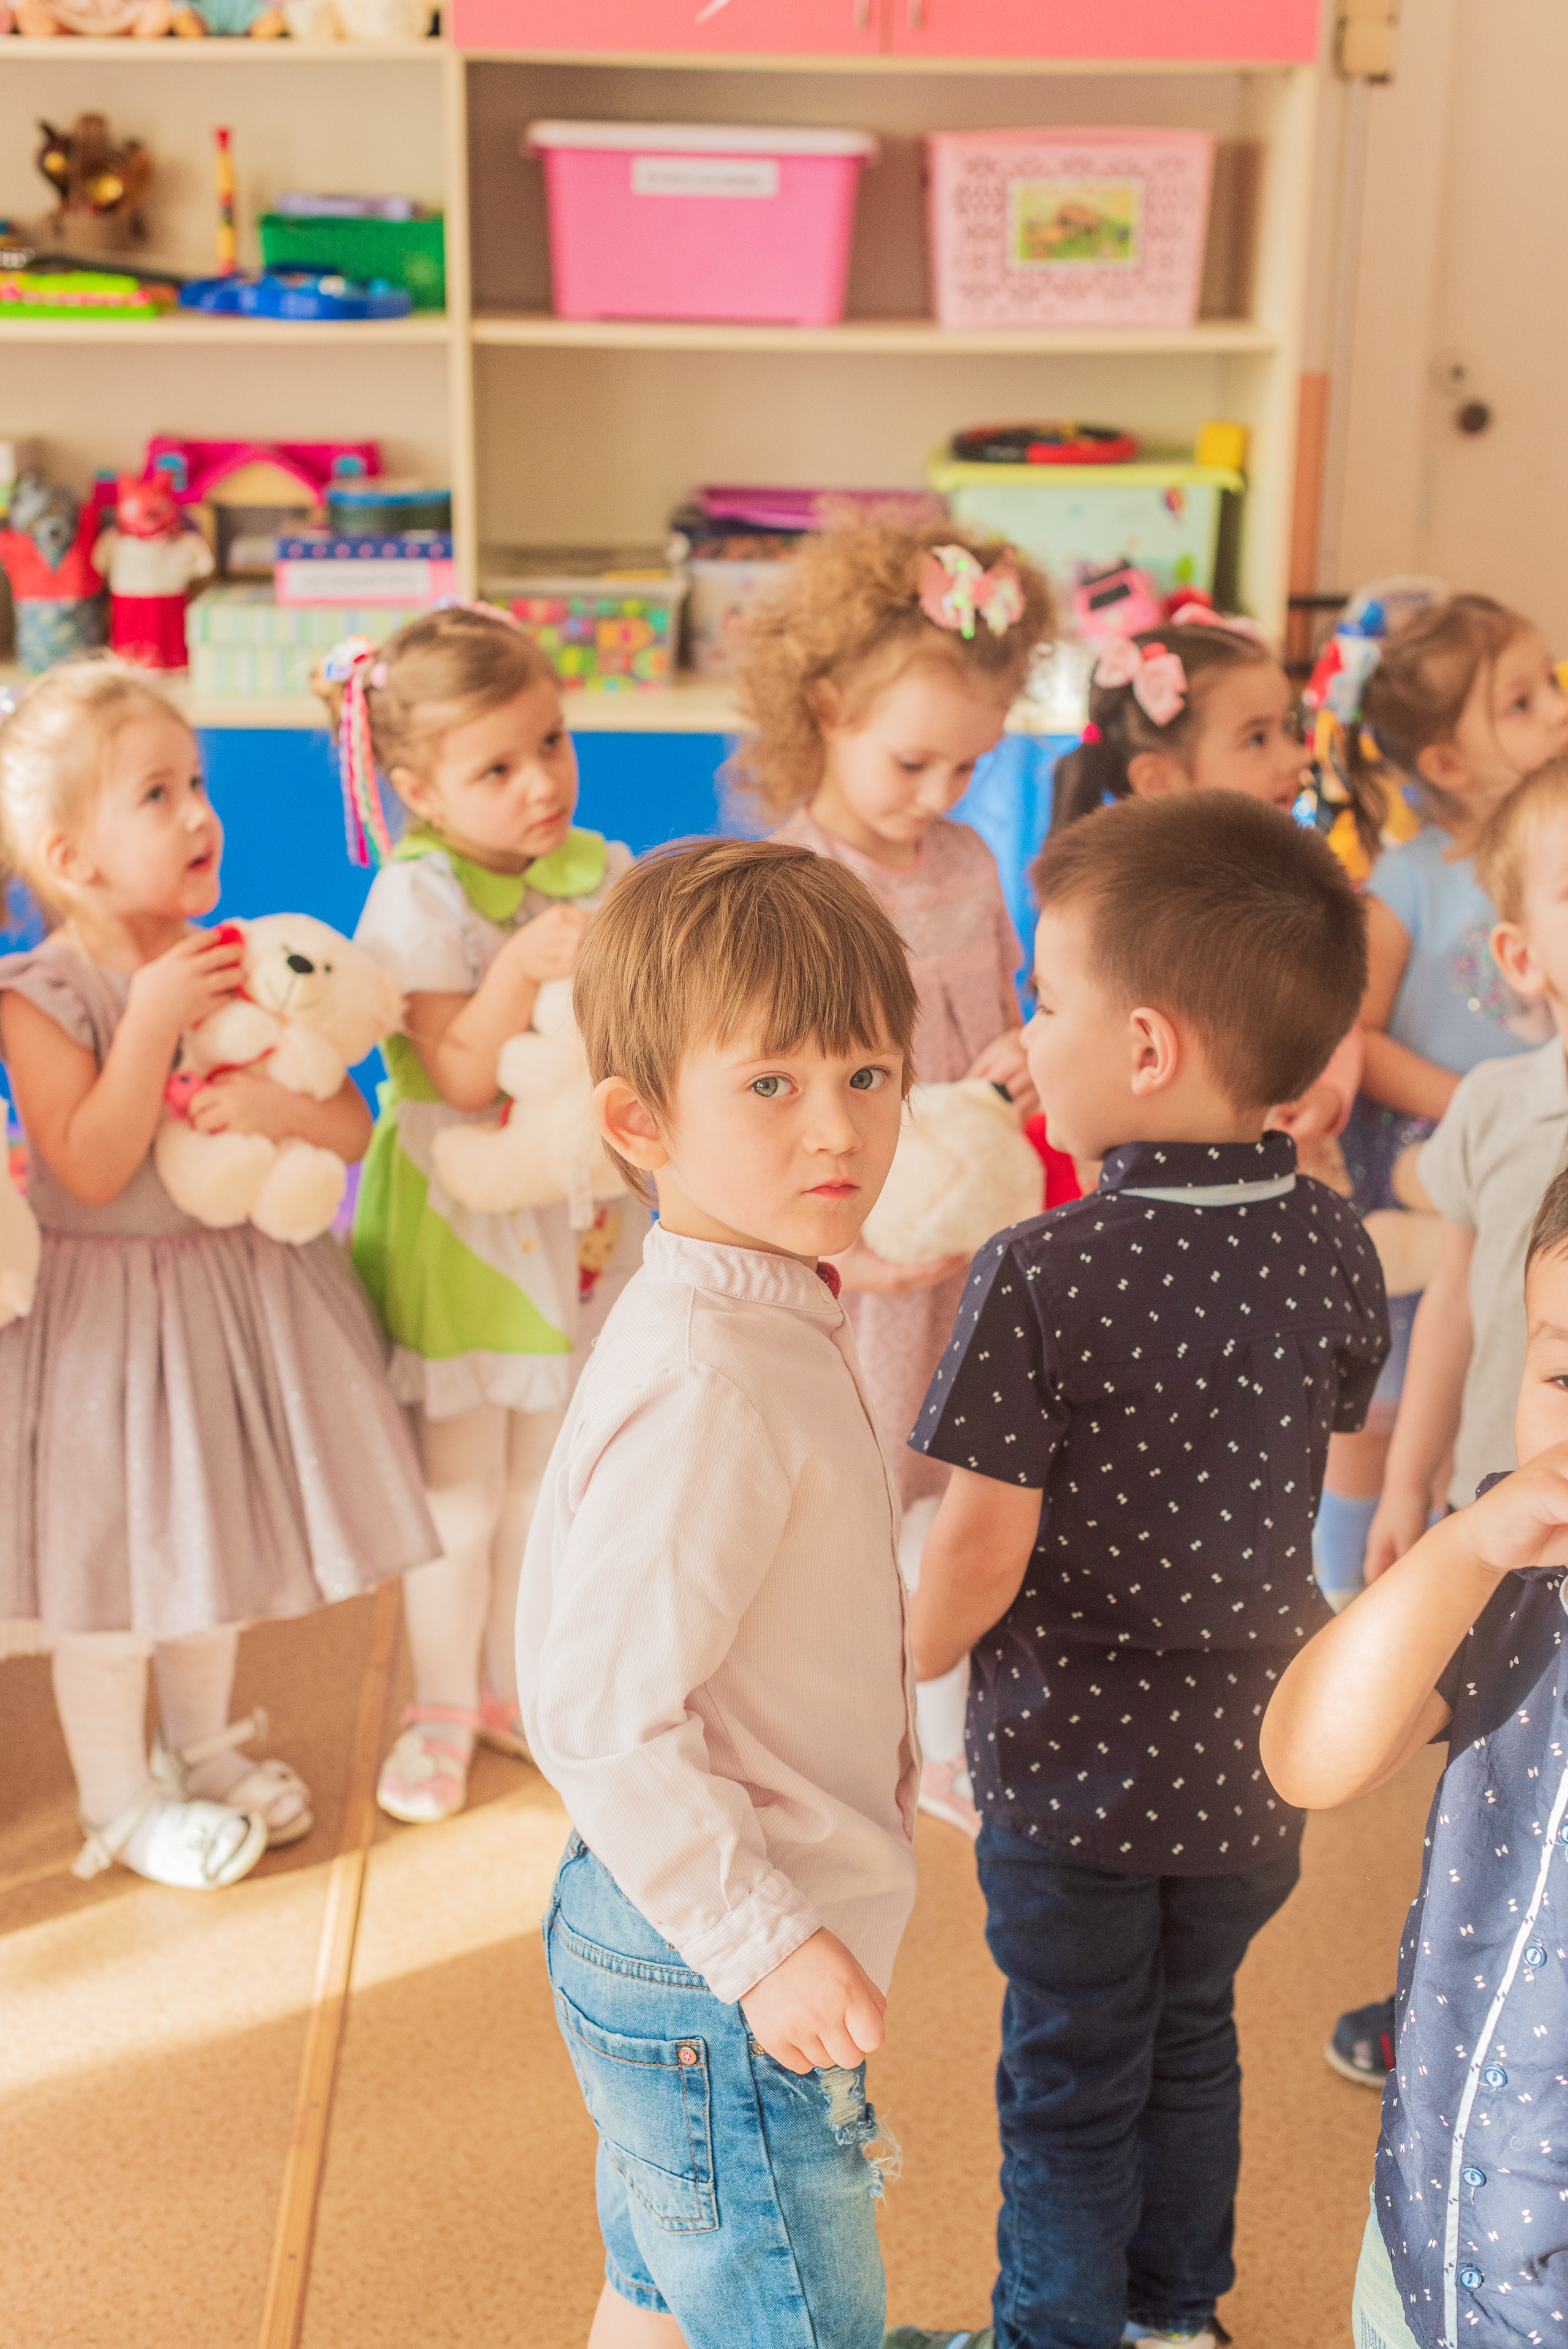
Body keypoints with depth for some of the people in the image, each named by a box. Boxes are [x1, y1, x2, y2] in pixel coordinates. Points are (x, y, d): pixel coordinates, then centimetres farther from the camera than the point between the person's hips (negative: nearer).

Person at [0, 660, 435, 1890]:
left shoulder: (243, 966, -3)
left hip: (246, 1289, 5)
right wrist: (155, 1020, -30)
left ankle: (202, 1745, 43)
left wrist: (286, 1104, -25)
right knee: (119, 1566, 8)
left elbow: (357, 1124, -3)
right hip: (113, 1312, -5)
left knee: (218, 1535, 21)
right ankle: (119, 1796, 29)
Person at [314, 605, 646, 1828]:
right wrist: (527, 963, -36)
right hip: (459, 1224, -5)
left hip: (578, 1210, 5)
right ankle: (442, 1708, 29)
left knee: (546, 1485, 18)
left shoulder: (602, 873, -2)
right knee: (460, 1495, 7)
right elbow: (462, 1078, -24)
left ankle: (518, 1683, 38)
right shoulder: (421, 899, -18)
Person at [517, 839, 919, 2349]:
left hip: (661, 1933, 9)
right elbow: (601, 1714, -29)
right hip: (717, 1993, -9)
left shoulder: (770, 1318, 2)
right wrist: (769, 1947, -22)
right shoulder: (707, 1385, -29)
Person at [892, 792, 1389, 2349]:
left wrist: (901, 1665, -3)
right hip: (1247, 1755, 5)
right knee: (1194, 2043, 26)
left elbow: (981, 1550, -22)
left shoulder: (1037, 1277, -26)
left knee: (1071, 2078, 17)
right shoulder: (1332, 1248, -11)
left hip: (1072, 1763, -5)